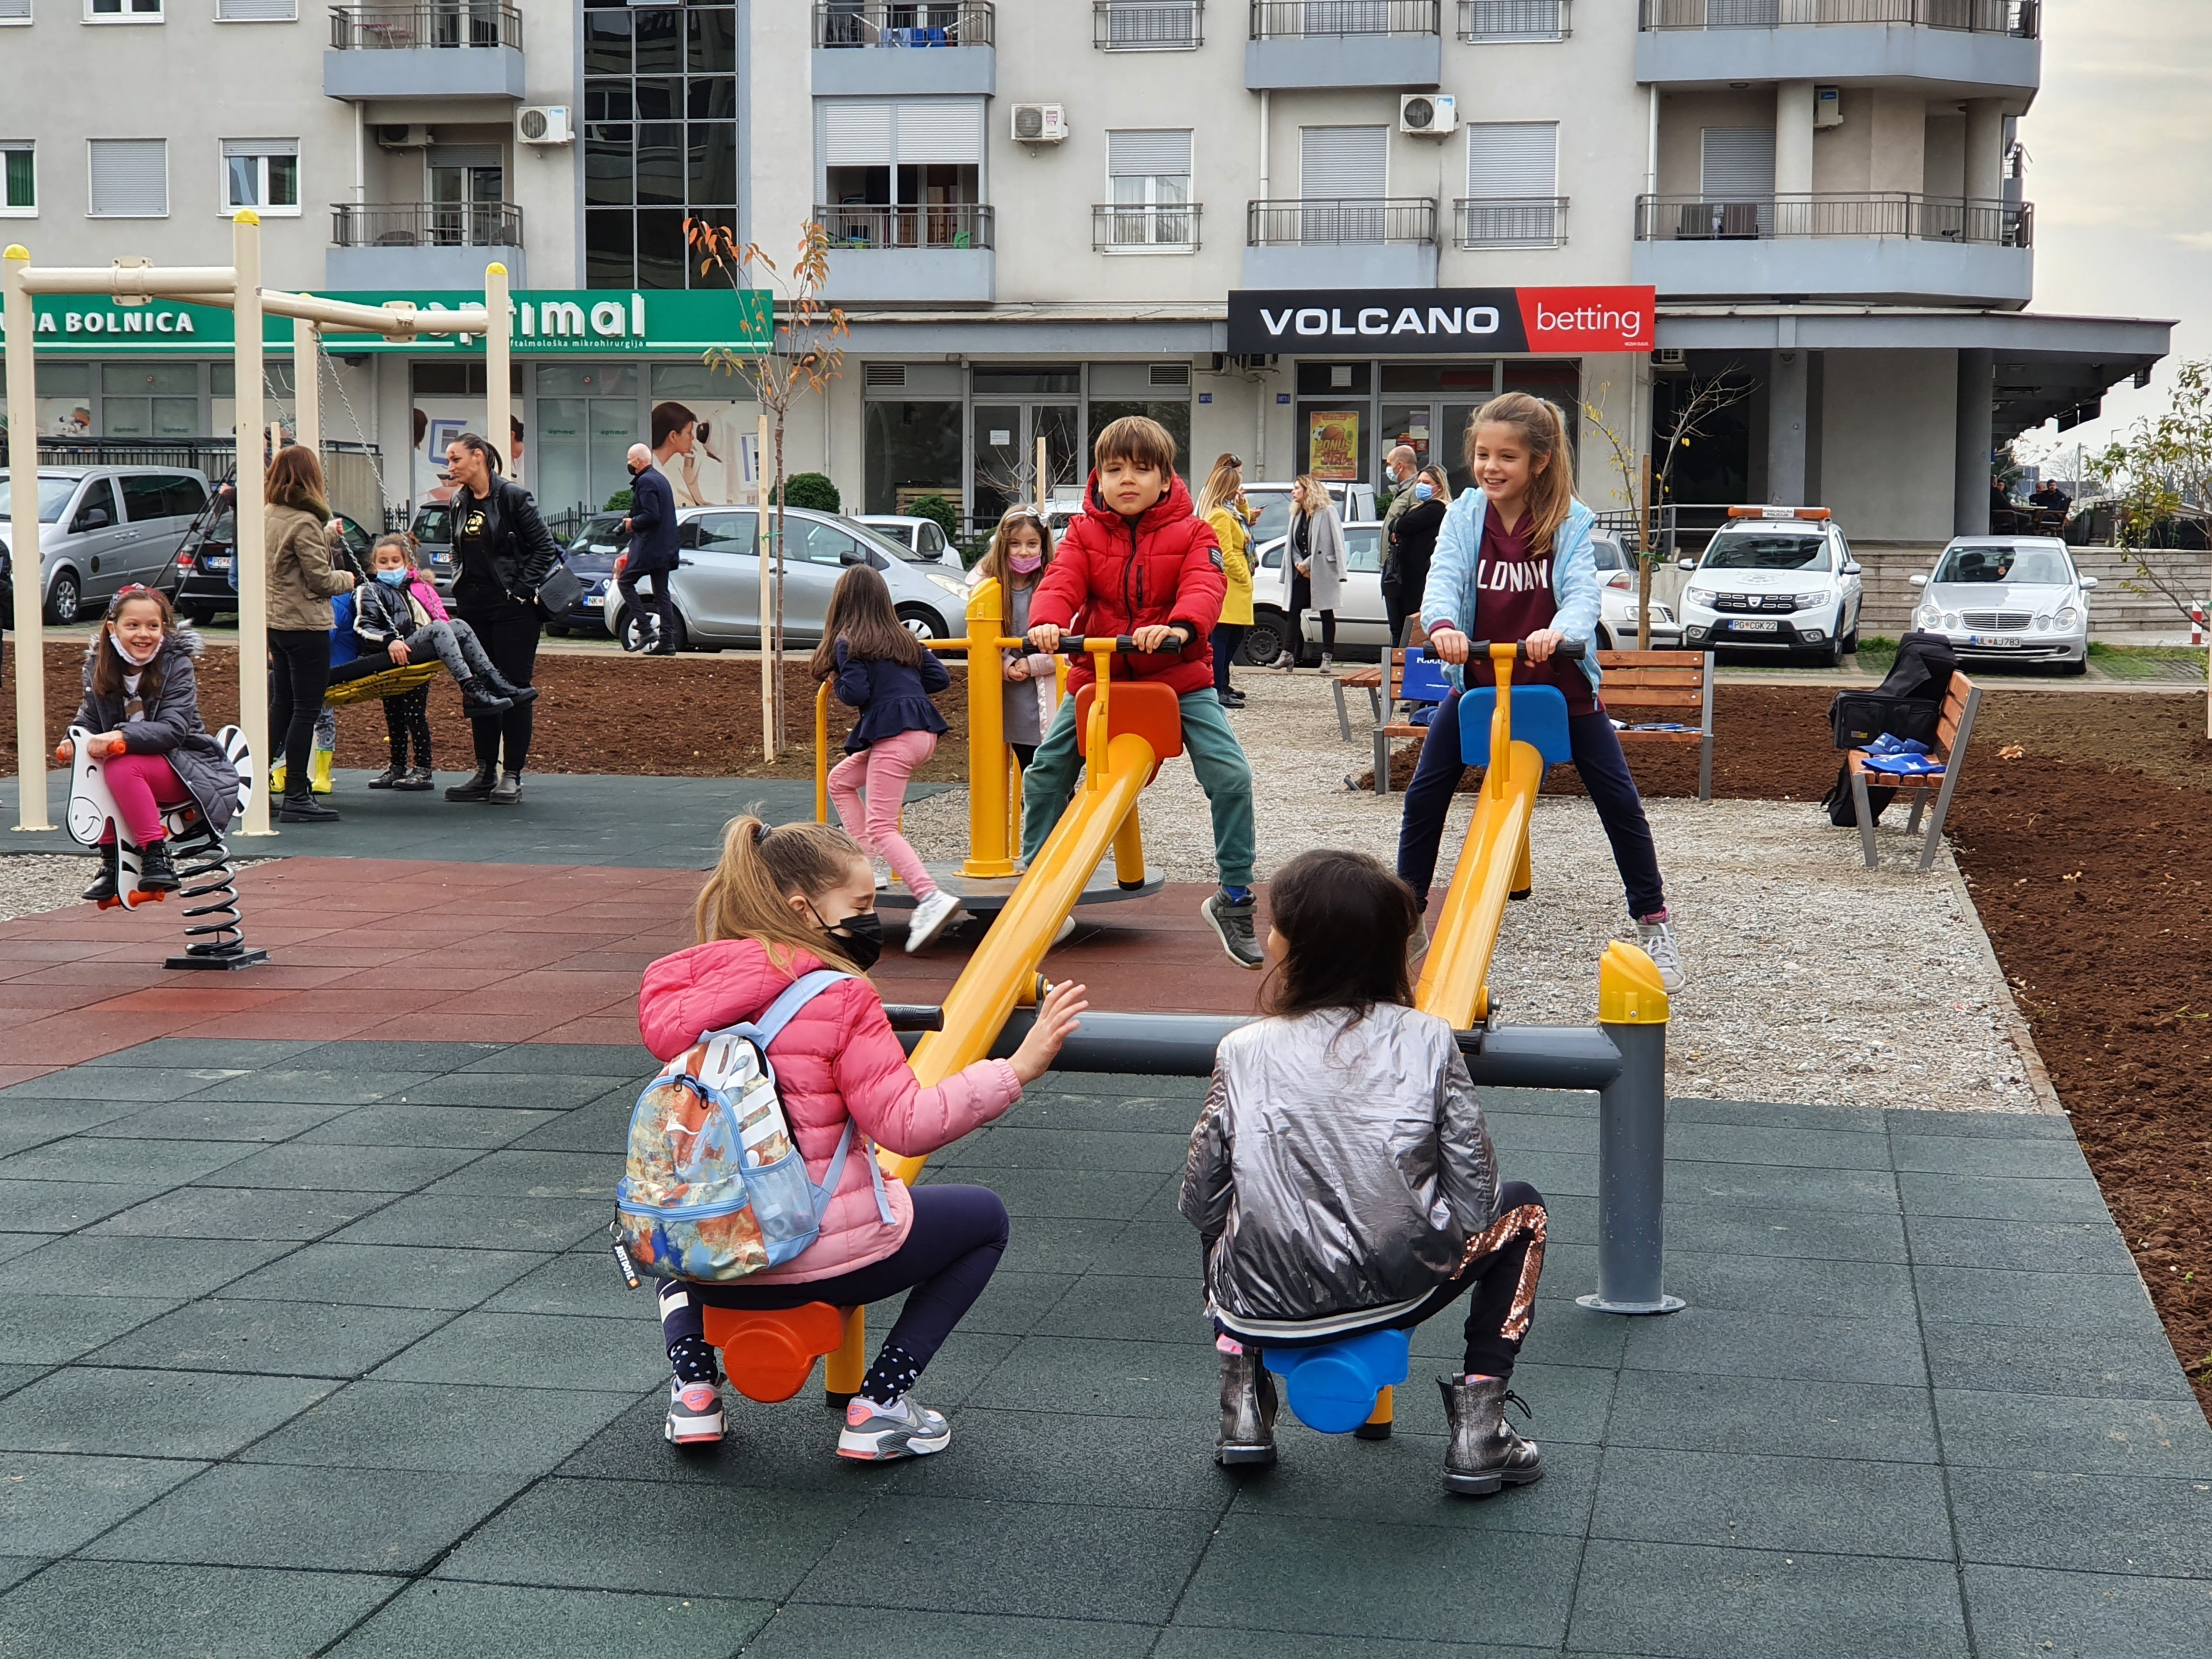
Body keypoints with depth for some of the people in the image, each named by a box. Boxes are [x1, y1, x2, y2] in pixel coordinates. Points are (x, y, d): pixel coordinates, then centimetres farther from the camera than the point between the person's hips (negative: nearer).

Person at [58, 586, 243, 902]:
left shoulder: (176, 666, -13)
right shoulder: (100, 667, 2)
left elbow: (173, 729, -24)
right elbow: (90, 718, 7)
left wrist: (122, 737, -39)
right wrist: (75, 739, -17)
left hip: (185, 768, -6)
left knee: (122, 767, -30)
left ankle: (157, 855, -25)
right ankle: (110, 859, -6)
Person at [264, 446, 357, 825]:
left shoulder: (270, 518, 9)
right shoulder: (305, 523, -16)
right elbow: (320, 579, -16)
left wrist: (327, 535, 23)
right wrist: (346, 579, 3)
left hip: (277, 623, 9)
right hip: (306, 626, -9)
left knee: (282, 706, 16)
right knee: (306, 711, -4)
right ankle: (297, 798, -3)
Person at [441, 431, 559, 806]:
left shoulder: (513, 497, -9)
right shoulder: (460, 502, 10)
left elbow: (546, 549, -9)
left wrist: (521, 589, -12)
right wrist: (460, 585, 9)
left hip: (512, 610, -7)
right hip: (473, 610, 7)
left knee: (513, 689, -2)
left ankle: (512, 776, 2)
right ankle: (485, 773, 15)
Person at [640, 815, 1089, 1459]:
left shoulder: (685, 987, 1)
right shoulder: (840, 1001, -13)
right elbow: (907, 1123, -18)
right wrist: (1019, 1068, -17)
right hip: (826, 1257, -5)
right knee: (984, 1217, 19)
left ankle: (693, 1391, 20)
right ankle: (880, 1405, 9)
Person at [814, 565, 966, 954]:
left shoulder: (848, 643, -1)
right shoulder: (903, 638, 18)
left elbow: (856, 693, -13)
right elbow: (939, 678, 14)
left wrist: (837, 682, 8)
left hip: (893, 737, -8)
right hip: (924, 732, 8)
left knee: (881, 828, -12)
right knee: (840, 780, 25)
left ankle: (931, 897, -32)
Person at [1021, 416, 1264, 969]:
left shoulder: (1191, 533, -4)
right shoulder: (1084, 533, 2)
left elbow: (1204, 588, -21)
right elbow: (1062, 581, -13)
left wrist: (1180, 626, -43)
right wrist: (1047, 622, -37)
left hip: (1179, 677, -2)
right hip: (1098, 675, 2)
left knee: (1230, 774, -15)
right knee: (1045, 772, -4)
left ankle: (1235, 898, 0)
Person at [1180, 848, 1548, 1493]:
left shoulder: (1244, 1052, -2)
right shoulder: (1428, 1041, -3)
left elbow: (1199, 1203, 3)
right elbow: (1474, 1198, -1)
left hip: (1264, 1310, 2)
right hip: (1398, 1295, -2)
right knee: (1521, 1207, 26)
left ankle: (1244, 1401, 20)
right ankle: (1478, 1423, 14)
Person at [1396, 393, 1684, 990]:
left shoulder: (1570, 522, -12)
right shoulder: (1464, 517, -7)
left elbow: (1582, 591, -24)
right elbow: (1443, 578, -21)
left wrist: (1559, 631, -47)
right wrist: (1442, 625, -44)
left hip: (1559, 683, -1)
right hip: (1479, 680, 2)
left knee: (1620, 800, -2)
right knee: (1424, 797, -3)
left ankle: (1654, 924, 13)